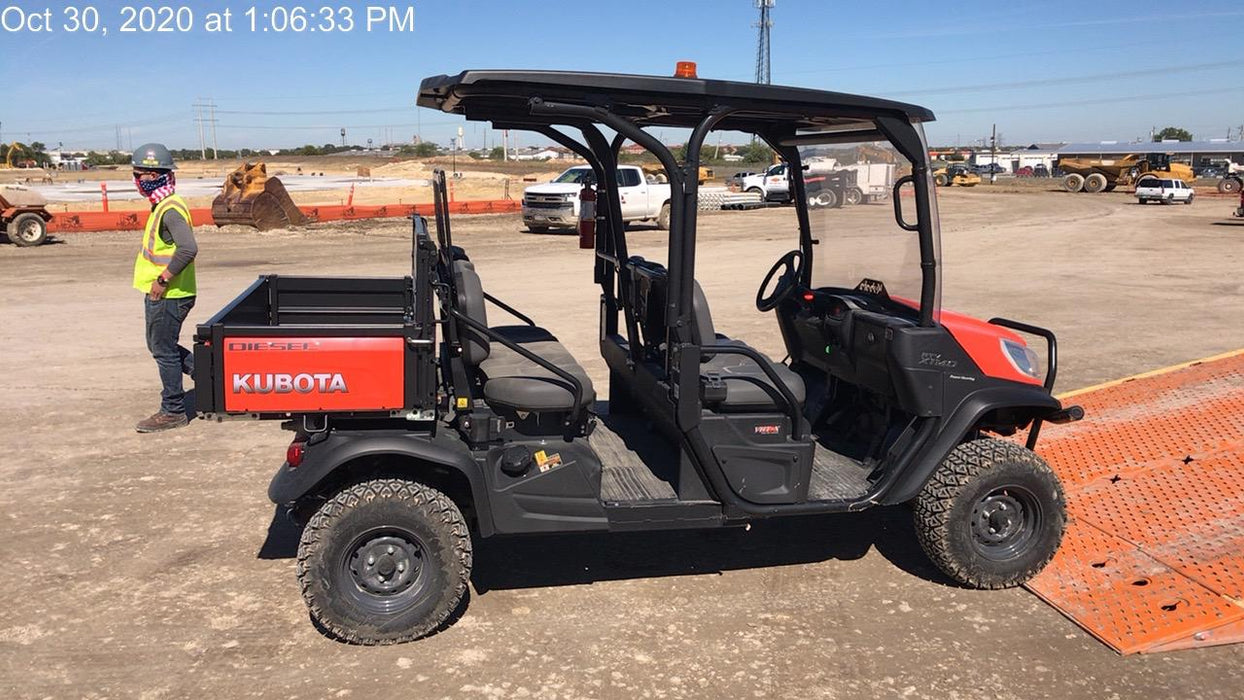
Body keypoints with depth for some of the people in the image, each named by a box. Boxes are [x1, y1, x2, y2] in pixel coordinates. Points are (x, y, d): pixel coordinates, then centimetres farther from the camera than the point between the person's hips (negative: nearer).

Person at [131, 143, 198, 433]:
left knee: (164, 351, -1)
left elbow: (188, 248, -32)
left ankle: (172, 411, 10)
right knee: (158, 346, 19)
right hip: (159, 294, 10)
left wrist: (163, 280, -26)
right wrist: (160, 281, 18)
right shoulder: (161, 207, 13)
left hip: (168, 296, -10)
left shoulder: (171, 209, -19)